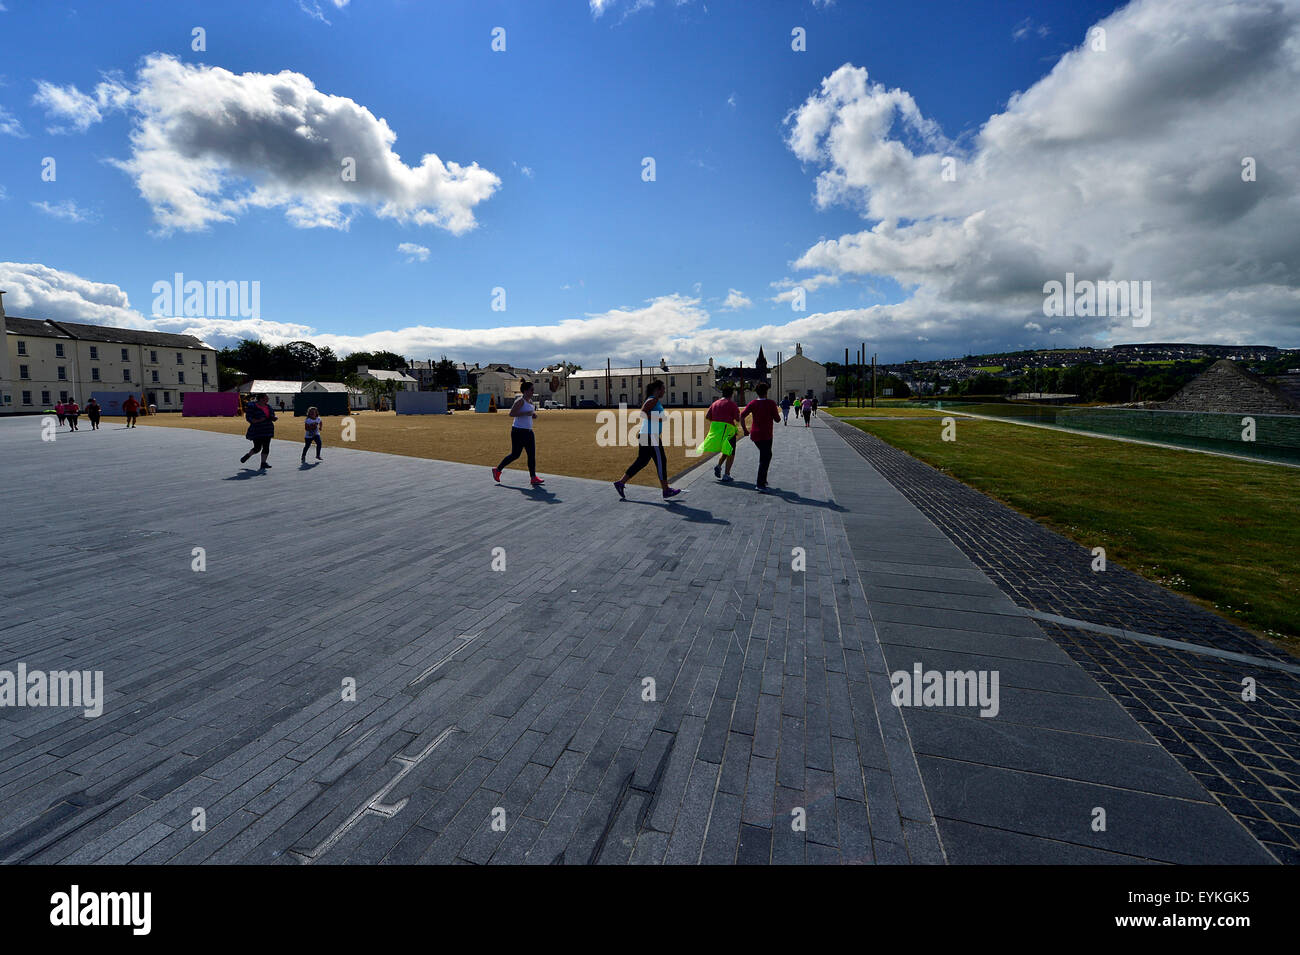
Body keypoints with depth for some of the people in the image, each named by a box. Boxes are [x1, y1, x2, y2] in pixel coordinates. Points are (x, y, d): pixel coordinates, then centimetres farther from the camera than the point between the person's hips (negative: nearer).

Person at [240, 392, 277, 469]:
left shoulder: (268, 406, 9)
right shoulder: (252, 407, -10)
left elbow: (272, 414, 20)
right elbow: (248, 418, -13)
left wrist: (273, 418, -4)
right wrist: (258, 420, -27)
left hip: (267, 430, 6)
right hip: (257, 431, -6)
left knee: (266, 447, -1)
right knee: (257, 448, -3)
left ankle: (263, 463, 4)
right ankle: (248, 455, 27)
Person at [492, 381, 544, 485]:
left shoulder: (530, 401, 13)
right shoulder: (520, 401, -13)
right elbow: (511, 414, -20)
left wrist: (533, 414, 6)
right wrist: (526, 413, -24)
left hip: (528, 431, 9)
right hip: (518, 431, -8)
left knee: (532, 454, 1)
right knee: (515, 455, -1)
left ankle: (533, 478, 3)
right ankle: (497, 470, 17)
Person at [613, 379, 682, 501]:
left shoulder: (654, 400, 18)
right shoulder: (653, 400, -12)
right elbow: (642, 413, -24)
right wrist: (658, 418, -20)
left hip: (645, 435, 10)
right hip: (651, 436, -10)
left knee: (641, 461, 11)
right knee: (661, 461, -2)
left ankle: (620, 482, 10)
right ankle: (666, 491, 5)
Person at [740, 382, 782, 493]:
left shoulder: (753, 403, 0)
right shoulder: (771, 403, -10)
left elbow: (742, 415, -10)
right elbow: (777, 419, -7)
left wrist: (745, 429, -2)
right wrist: (777, 412, 13)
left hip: (755, 435, 6)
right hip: (766, 436, -6)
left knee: (766, 455, 24)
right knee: (764, 459, -1)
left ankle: (762, 480, 27)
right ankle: (760, 484, -6)